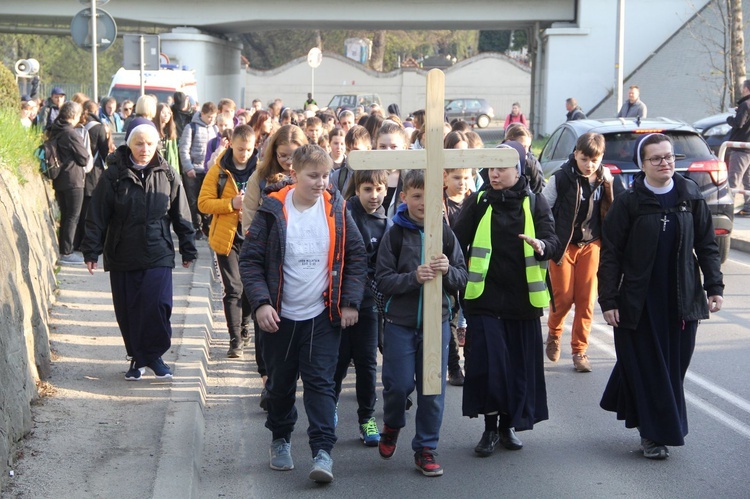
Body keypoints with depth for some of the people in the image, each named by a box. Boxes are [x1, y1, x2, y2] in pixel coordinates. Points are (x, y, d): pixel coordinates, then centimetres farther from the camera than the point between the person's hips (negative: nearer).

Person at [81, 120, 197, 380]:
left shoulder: (167, 175, 1)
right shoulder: (114, 175, -4)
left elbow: (181, 215, 7)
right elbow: (97, 216, -2)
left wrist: (188, 250, 9)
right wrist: (91, 251, -5)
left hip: (158, 254, 0)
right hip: (122, 256, 0)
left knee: (158, 305, -12)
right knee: (128, 310, 6)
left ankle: (155, 355, 7)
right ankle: (137, 358, 23)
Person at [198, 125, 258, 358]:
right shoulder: (218, 170, -2)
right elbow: (203, 203, -6)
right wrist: (231, 203, -20)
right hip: (227, 237, -2)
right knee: (233, 289, -4)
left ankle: (244, 324, 36)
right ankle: (236, 339, 1)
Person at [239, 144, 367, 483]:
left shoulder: (336, 210, -2)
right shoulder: (273, 211, -7)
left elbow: (356, 257, 6)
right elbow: (250, 259, -4)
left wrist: (350, 302, -2)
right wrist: (260, 302, -15)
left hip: (323, 316, 0)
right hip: (280, 316, 0)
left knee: (320, 382, -4)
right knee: (280, 383, 13)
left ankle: (323, 451, -5)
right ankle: (280, 439, 33)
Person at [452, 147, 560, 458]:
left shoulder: (535, 204, 4)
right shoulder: (477, 202, 4)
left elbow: (552, 240, -7)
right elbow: (458, 243, 3)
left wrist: (541, 245, -29)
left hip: (522, 298, 1)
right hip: (484, 296, -1)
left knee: (520, 363, 6)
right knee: (488, 360, -8)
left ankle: (508, 425, 21)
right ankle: (490, 427, 6)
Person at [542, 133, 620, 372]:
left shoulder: (606, 180, 0)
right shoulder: (561, 178, -11)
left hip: (591, 245, 2)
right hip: (563, 245, -2)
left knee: (586, 300, 1)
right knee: (563, 298, 0)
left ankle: (579, 350, 12)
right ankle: (553, 335, 30)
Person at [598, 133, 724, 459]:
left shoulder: (690, 197, 3)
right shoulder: (628, 203, -5)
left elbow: (707, 245, 8)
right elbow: (611, 254, -4)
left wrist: (714, 286, 1)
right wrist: (608, 300, -8)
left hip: (682, 299, 3)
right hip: (639, 302, -3)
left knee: (674, 365, 7)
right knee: (647, 367, 1)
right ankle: (655, 434, 12)